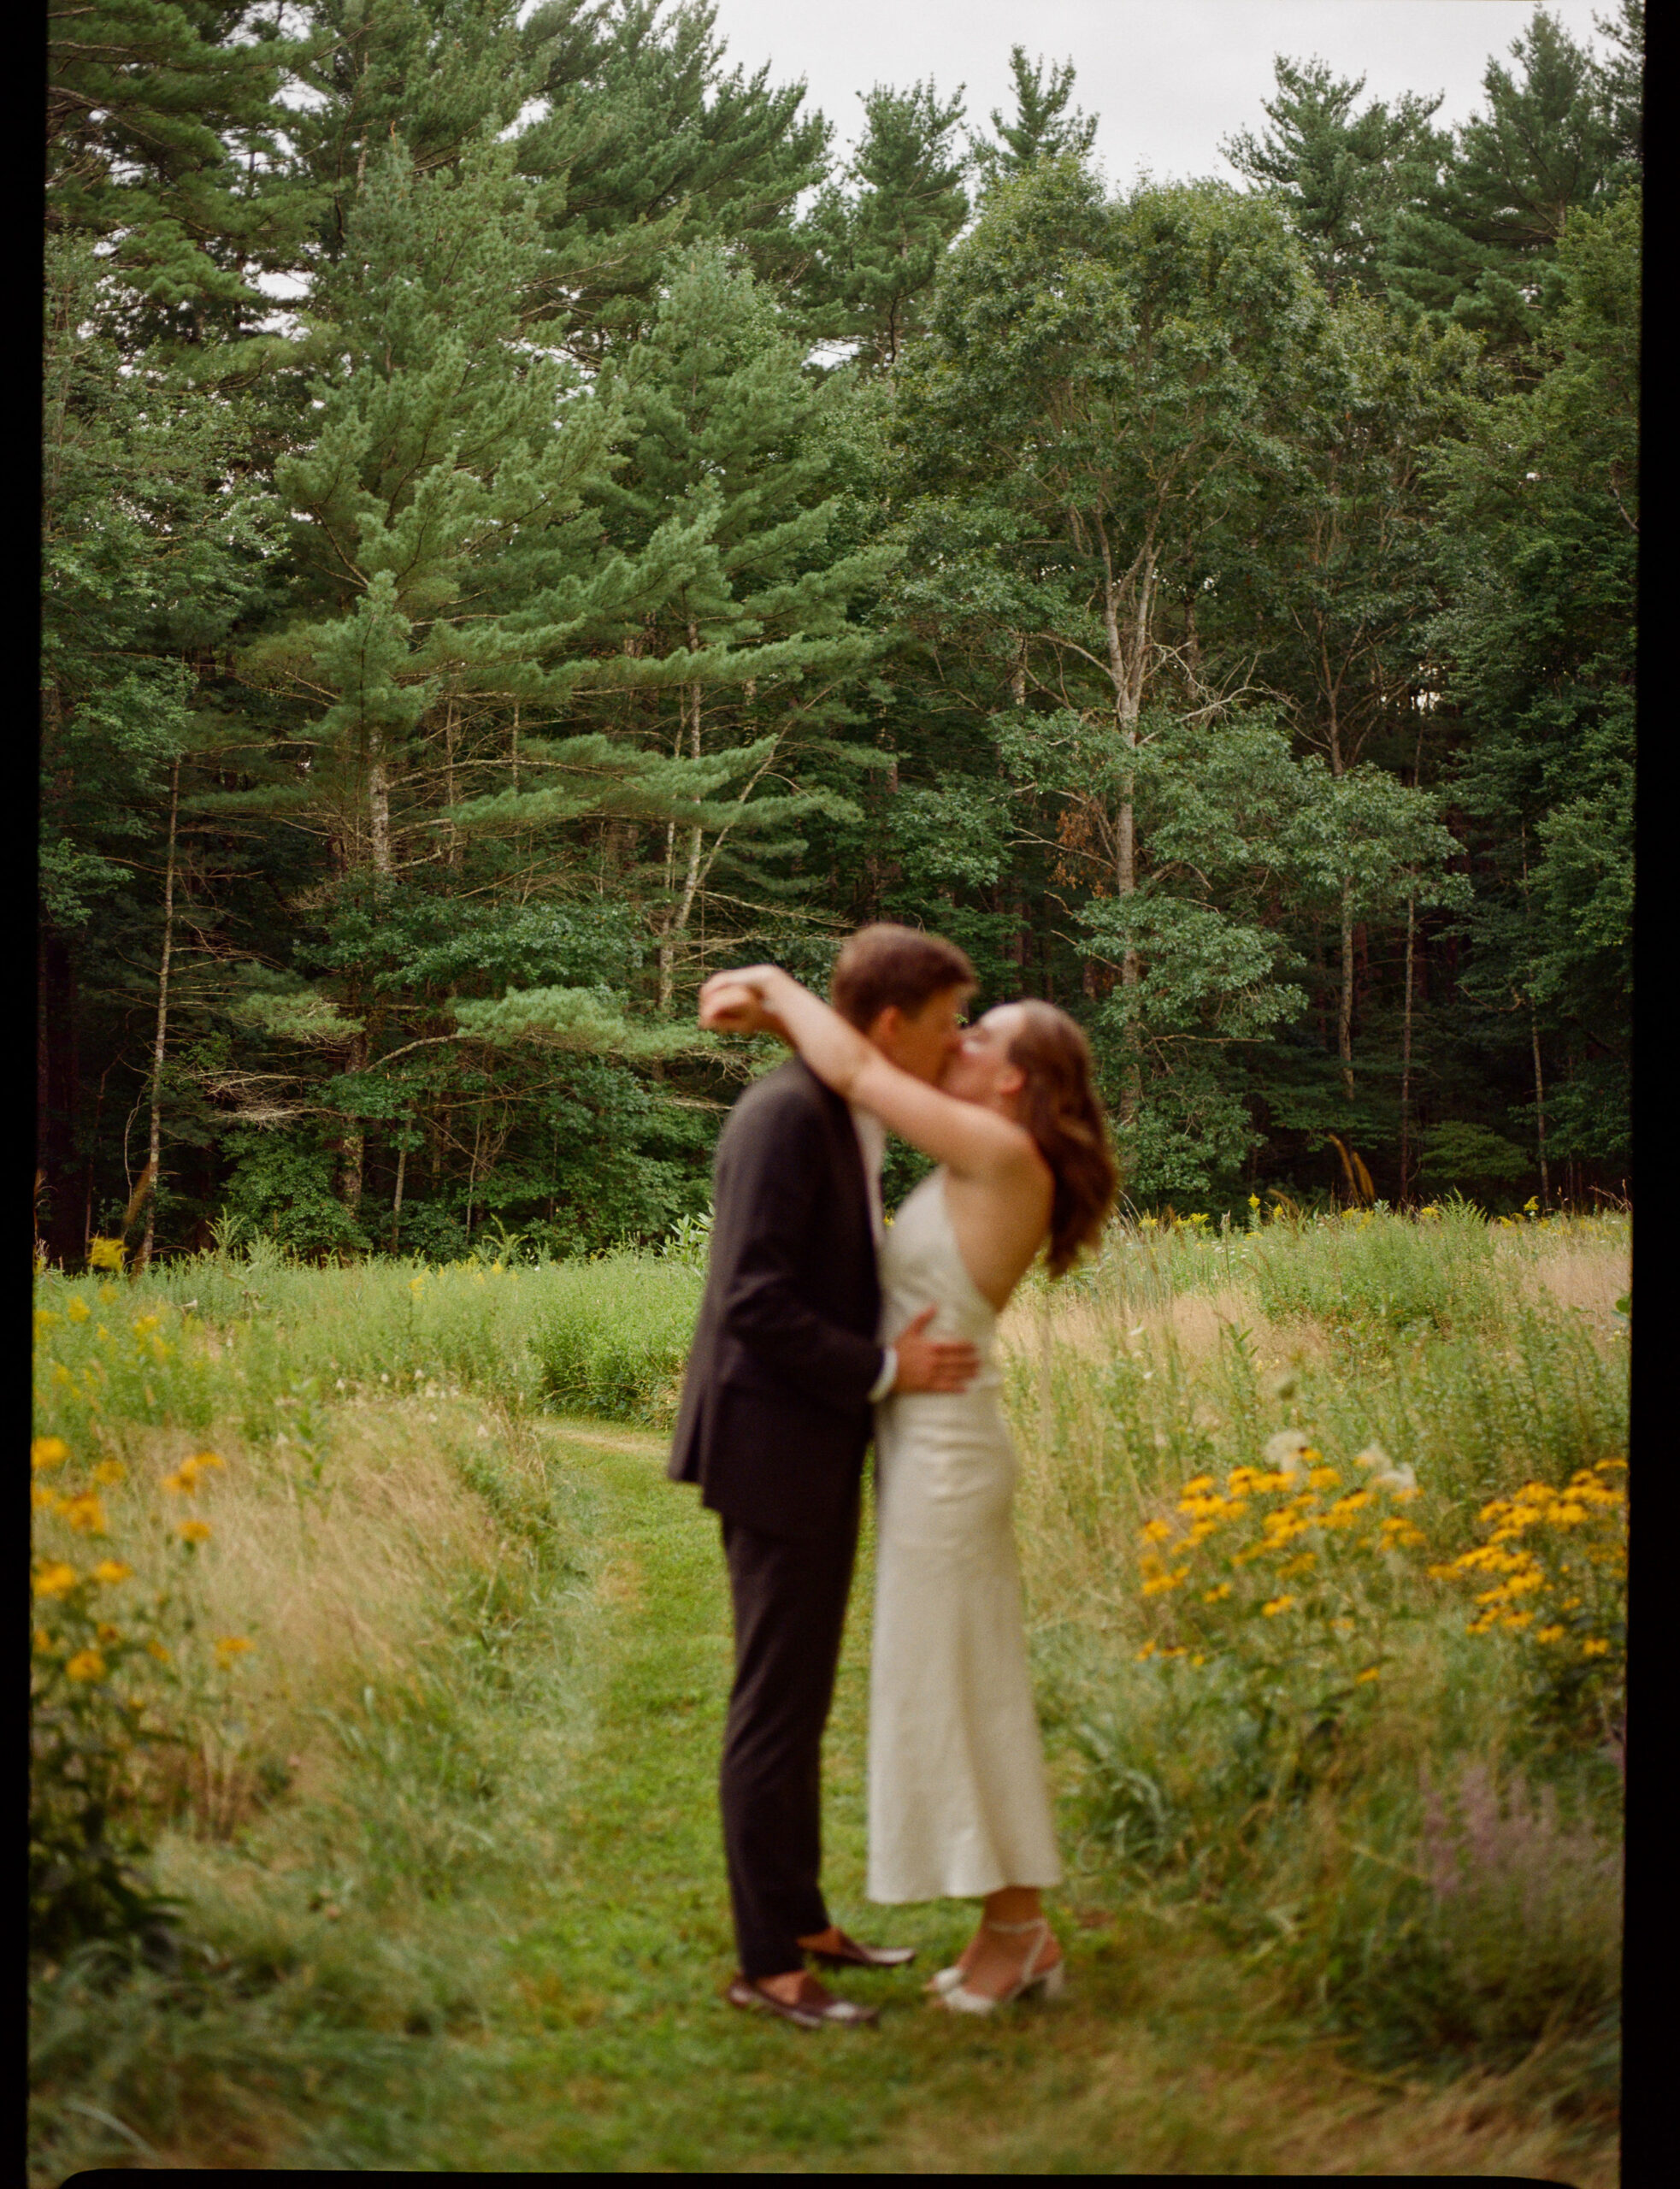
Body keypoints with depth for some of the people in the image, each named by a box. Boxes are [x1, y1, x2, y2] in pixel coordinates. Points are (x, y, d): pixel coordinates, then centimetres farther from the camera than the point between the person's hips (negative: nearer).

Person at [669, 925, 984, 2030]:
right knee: (776, 1709, -2)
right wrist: (887, 1369, -19)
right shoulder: (787, 1114, -19)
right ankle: (766, 1963, 7)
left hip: (819, 1451, 10)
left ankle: (801, 1919, 30)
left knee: (801, 1700, 18)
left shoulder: (852, 1122, 12)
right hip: (775, 1451, -10)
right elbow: (754, 1303, -24)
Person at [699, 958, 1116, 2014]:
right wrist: (779, 1013, 8)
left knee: (951, 1684, 0)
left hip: (943, 1445, -10)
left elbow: (857, 1071, -18)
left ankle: (1014, 1931, 11)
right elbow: (869, 1071, 21)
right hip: (934, 1445, 10)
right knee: (973, 1683, 14)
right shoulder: (979, 1160, 9)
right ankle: (1024, 1929, 22)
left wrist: (780, 983, -4)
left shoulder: (1004, 1155, -16)